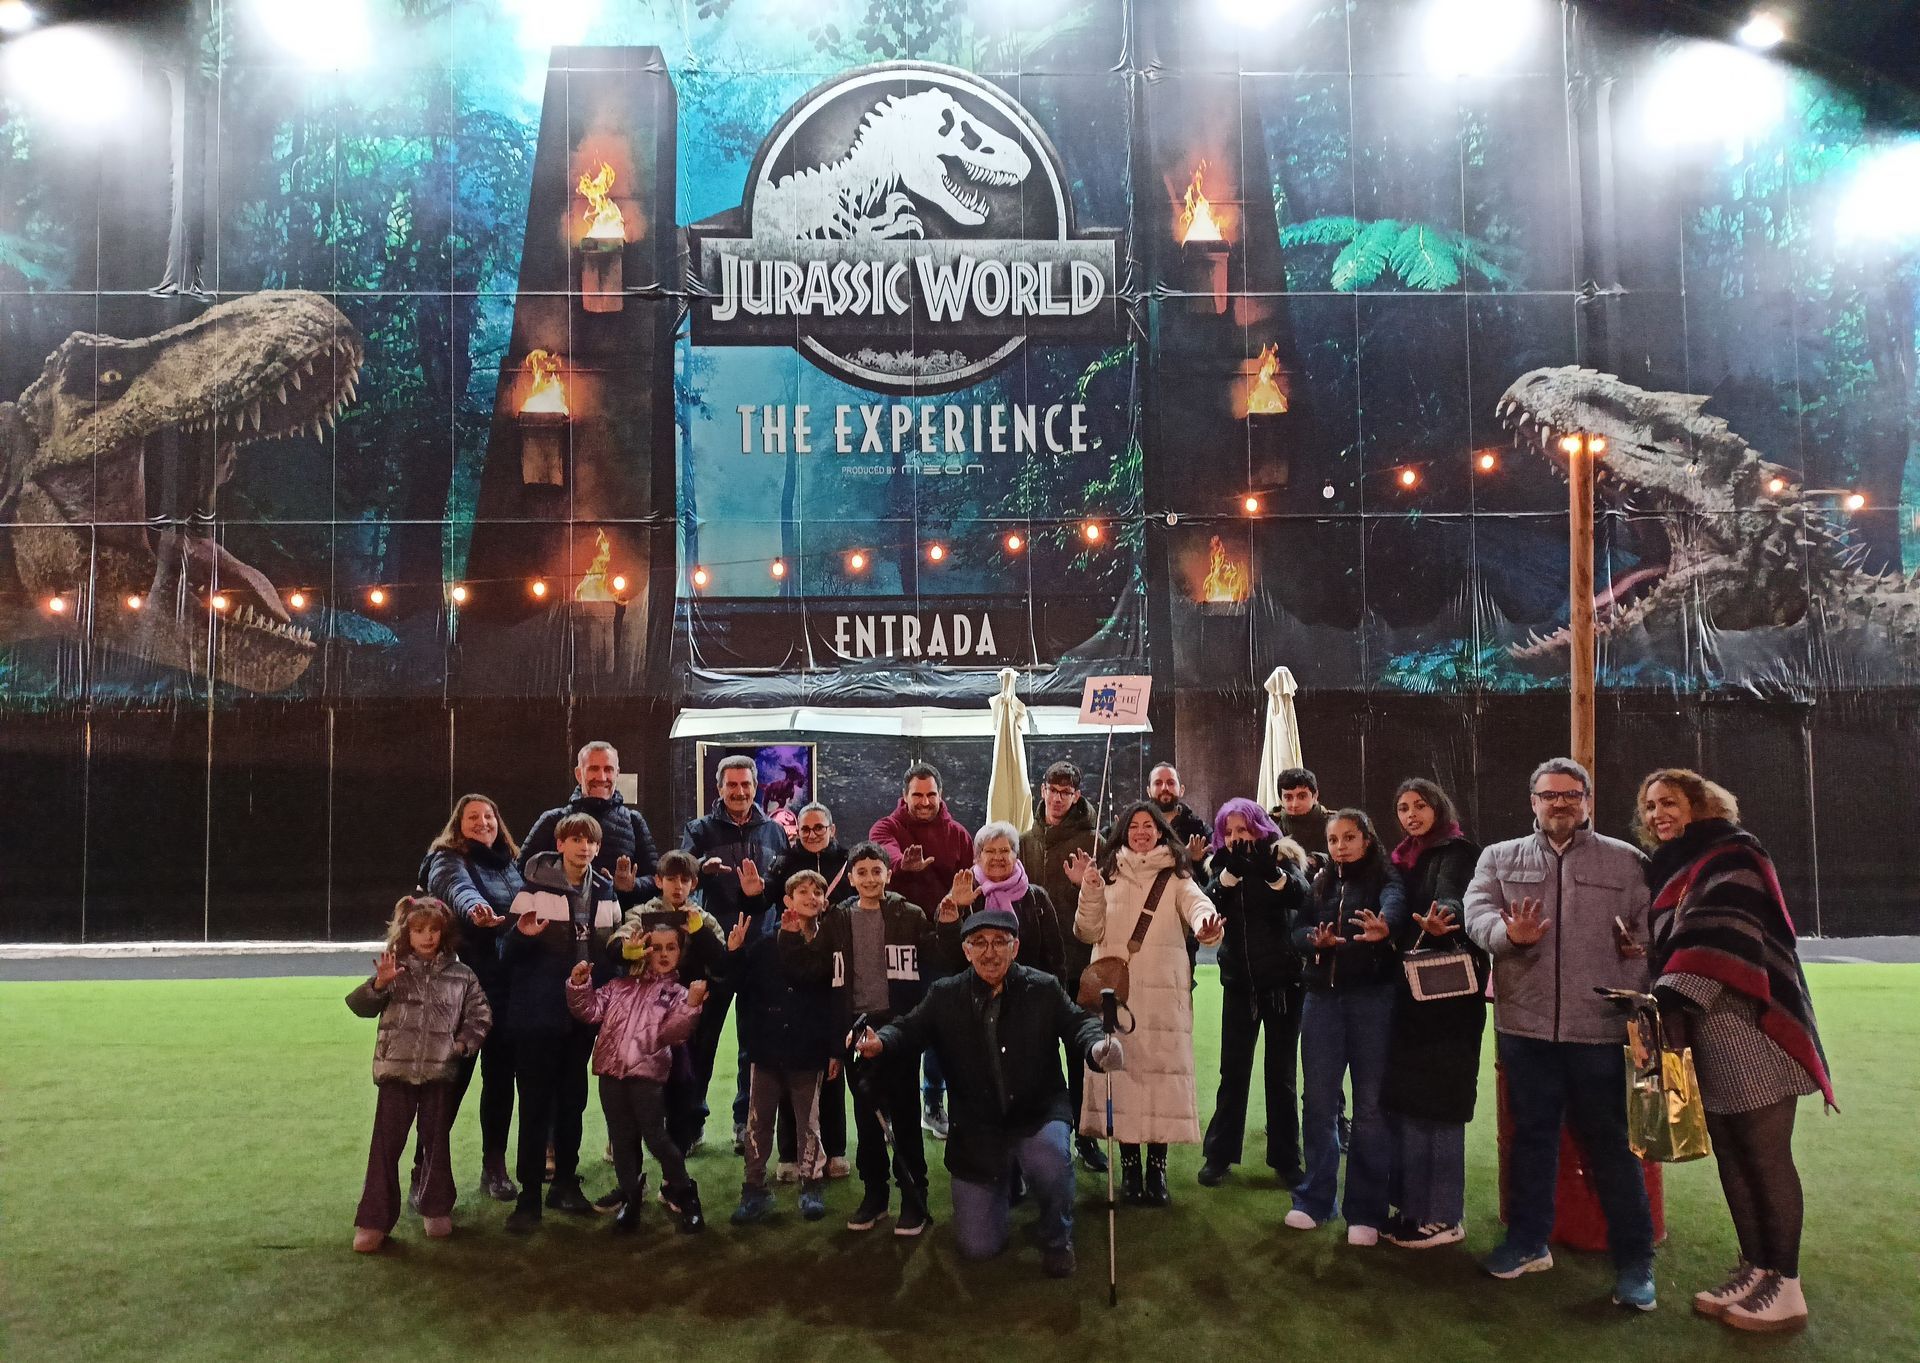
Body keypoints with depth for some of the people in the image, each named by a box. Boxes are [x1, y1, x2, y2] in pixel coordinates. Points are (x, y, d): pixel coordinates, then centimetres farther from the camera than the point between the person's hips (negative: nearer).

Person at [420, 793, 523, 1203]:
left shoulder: (511, 863, 12)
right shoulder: (448, 861, -7)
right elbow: (458, 888, -31)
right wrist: (475, 908, -52)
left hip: (507, 987, 5)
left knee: (501, 1076, 11)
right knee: (453, 1077, -1)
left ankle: (494, 1167, 23)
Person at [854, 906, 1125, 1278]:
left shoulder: (1044, 989, -5)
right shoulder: (945, 996, -1)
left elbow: (1078, 1023, -7)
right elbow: (911, 1028, -3)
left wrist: (1097, 1046, -31)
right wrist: (881, 1041, -26)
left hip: (1039, 1115, -1)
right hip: (977, 1126, 2)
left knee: (1050, 1159, -38)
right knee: (978, 1247, 1)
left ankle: (1057, 1239, -2)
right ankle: (1003, 1184, 37)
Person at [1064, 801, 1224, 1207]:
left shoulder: (1176, 877, 6)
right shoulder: (1108, 873, 11)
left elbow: (1198, 904, -16)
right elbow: (1090, 933, 4)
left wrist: (1205, 926, -39)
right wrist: (1090, 890, -12)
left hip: (1164, 992, -1)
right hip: (1114, 989, 1)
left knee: (1162, 1070, -3)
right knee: (1122, 1071, 0)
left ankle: (1157, 1169, 8)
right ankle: (1130, 1169, 11)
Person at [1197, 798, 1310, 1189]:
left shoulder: (1281, 856, -2)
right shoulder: (1223, 866, 5)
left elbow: (1299, 894, -23)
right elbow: (1210, 907, -14)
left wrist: (1270, 871, -43)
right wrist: (1231, 872, -29)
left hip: (1283, 979, -1)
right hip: (1240, 980, 2)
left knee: (1281, 1072, 5)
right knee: (1233, 1070, 2)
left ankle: (1285, 1158, 14)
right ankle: (1219, 1154, 11)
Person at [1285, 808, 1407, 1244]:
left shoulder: (1385, 877, -1)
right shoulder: (1320, 884, 15)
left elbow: (1395, 904, -24)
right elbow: (1297, 932, 5)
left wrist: (1384, 926, -47)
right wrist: (1316, 939, -18)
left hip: (1372, 998, -4)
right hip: (1322, 998, 4)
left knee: (1371, 1103, 0)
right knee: (1318, 1101, 7)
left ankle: (1365, 1211, 9)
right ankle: (1315, 1198, 20)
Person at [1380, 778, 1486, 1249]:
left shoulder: (1457, 853, -8)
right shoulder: (1404, 859, 15)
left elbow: (1452, 898, -29)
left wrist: (1442, 918, -50)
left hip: (1445, 994, -8)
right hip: (1407, 991, 8)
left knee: (1434, 1104, -5)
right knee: (1402, 1100, 9)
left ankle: (1443, 1217, 4)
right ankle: (1413, 1205, 19)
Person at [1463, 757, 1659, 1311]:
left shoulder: (1626, 862, 5)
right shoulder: (1500, 858, 8)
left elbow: (1651, 934, 2)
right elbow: (1477, 913, -4)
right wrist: (1510, 935, -26)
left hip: (1603, 1028, -2)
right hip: (1525, 1025, 2)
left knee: (1611, 1142, 6)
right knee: (1531, 1134, 14)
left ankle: (1634, 1260, 18)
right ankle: (1528, 1241, 28)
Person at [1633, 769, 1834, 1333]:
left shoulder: (1732, 855, -6)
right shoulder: (1669, 870, 19)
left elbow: (1725, 933, -19)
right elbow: (1667, 948, 19)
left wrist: (1676, 999, -26)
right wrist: (1666, 1008, 2)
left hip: (1748, 1032, -8)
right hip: (1706, 1038, 8)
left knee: (1765, 1156, -3)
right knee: (1731, 1156, 11)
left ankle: (1784, 1286, 5)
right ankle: (1755, 1268, 20)